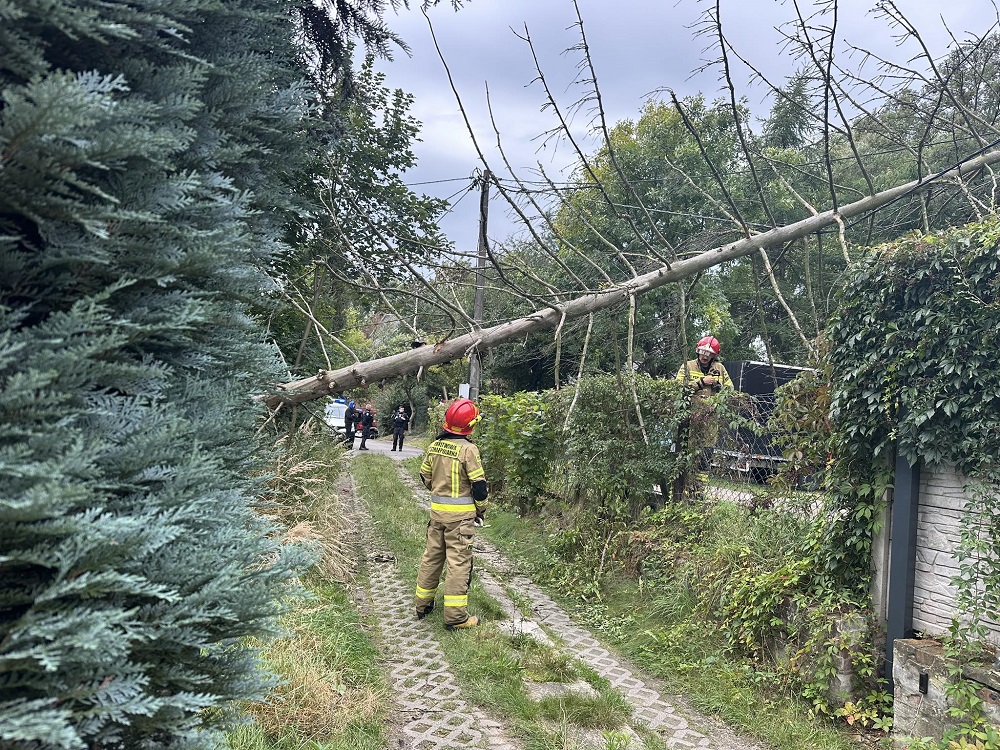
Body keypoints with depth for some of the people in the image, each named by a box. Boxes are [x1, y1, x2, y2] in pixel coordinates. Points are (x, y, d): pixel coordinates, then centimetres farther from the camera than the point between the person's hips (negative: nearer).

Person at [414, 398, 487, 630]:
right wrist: (481, 510, 1)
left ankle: (422, 604, 29)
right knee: (459, 562, -1)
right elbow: (479, 484, -13)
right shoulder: (468, 449, -16)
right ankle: (456, 617, 3)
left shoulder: (434, 446, 3)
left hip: (437, 509, 6)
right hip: (461, 514, -6)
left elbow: (426, 477, 14)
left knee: (432, 556, 17)